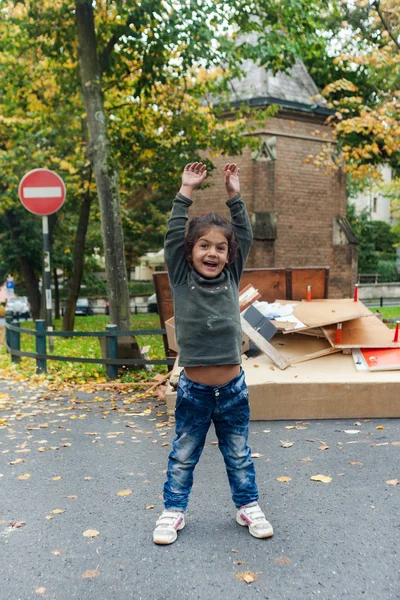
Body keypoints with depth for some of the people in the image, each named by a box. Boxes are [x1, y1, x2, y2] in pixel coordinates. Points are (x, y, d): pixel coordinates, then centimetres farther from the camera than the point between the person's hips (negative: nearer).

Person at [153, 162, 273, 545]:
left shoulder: (231, 278, 1)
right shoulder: (181, 280, -5)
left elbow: (245, 237, -1)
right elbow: (173, 237, -12)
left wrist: (234, 196, -4)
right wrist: (186, 193, -13)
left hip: (232, 387, 2)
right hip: (194, 388, -2)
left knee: (239, 456, 18)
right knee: (183, 456, 14)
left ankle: (247, 506, 35)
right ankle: (173, 510, 30)